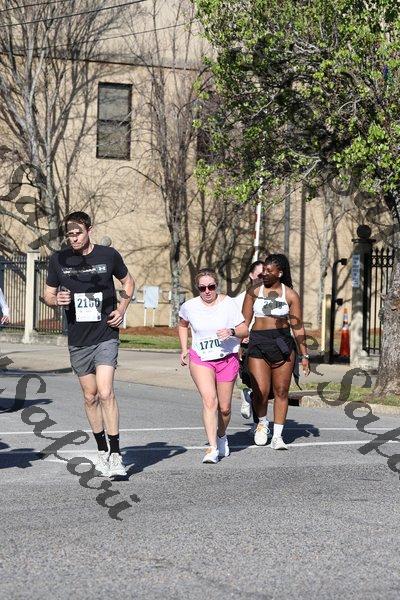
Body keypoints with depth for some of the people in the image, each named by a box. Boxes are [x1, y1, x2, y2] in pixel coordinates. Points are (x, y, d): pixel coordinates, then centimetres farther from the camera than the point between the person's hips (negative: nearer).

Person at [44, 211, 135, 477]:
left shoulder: (109, 255, -3)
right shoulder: (59, 260, 1)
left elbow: (128, 281, 14)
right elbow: (48, 294, 11)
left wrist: (122, 308, -1)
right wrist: (57, 300, -12)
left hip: (106, 335, -3)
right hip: (78, 340, 3)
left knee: (105, 392, -16)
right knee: (90, 397, 11)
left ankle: (115, 455, -12)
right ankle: (102, 451, 26)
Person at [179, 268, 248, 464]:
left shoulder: (228, 304, -7)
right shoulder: (189, 306, -2)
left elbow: (245, 330, -4)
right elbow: (182, 325, 20)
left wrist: (231, 331, -25)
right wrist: (184, 350, 12)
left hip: (227, 359, 0)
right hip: (200, 359, 0)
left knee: (224, 408, 7)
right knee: (209, 400, -20)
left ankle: (222, 436, 38)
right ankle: (213, 448, -22)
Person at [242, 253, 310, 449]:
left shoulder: (290, 295, 3)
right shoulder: (254, 292, 4)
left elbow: (297, 327, 6)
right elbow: (244, 322, 8)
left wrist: (304, 355, 5)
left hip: (283, 344, 1)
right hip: (258, 343, 0)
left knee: (281, 391, 2)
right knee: (260, 392, -10)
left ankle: (277, 436, 11)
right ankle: (262, 422, 20)